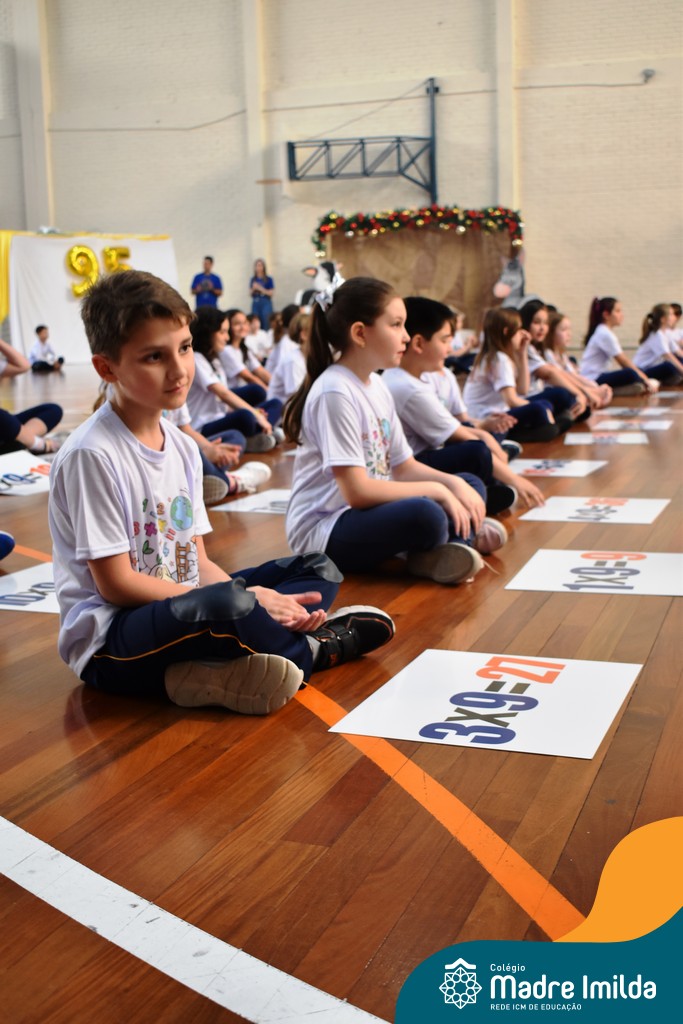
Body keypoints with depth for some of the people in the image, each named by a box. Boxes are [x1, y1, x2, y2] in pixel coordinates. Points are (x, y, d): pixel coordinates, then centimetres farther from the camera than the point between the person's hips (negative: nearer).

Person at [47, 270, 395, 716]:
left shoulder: (182, 446, 7)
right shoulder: (93, 455, -17)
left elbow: (199, 562, 8)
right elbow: (116, 583, -18)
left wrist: (256, 598, -13)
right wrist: (247, 600, -18)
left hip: (184, 610, 9)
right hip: (109, 644, -9)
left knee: (319, 569, 10)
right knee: (228, 604, -37)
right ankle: (313, 648, -3)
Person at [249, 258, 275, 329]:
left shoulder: (269, 279, -1)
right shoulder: (253, 279, 10)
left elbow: (271, 293, -4)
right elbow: (250, 293, 12)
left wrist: (260, 289, -13)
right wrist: (253, 289, -8)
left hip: (266, 303, -4)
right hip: (255, 303, 4)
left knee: (266, 324, -10)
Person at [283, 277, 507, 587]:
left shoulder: (377, 385, 8)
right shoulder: (335, 393, -19)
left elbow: (404, 467, 12)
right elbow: (357, 491, -24)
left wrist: (453, 483, -6)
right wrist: (437, 490, -18)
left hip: (368, 509, 10)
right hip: (324, 532, -10)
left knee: (470, 485, 8)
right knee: (426, 515, -35)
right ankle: (464, 535, -5)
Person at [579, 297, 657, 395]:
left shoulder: (607, 332, 16)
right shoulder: (605, 334, -14)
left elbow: (624, 359, 13)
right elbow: (623, 361, -15)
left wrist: (644, 377, 5)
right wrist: (645, 380, -13)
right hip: (592, 379, -10)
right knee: (630, 374, -32)